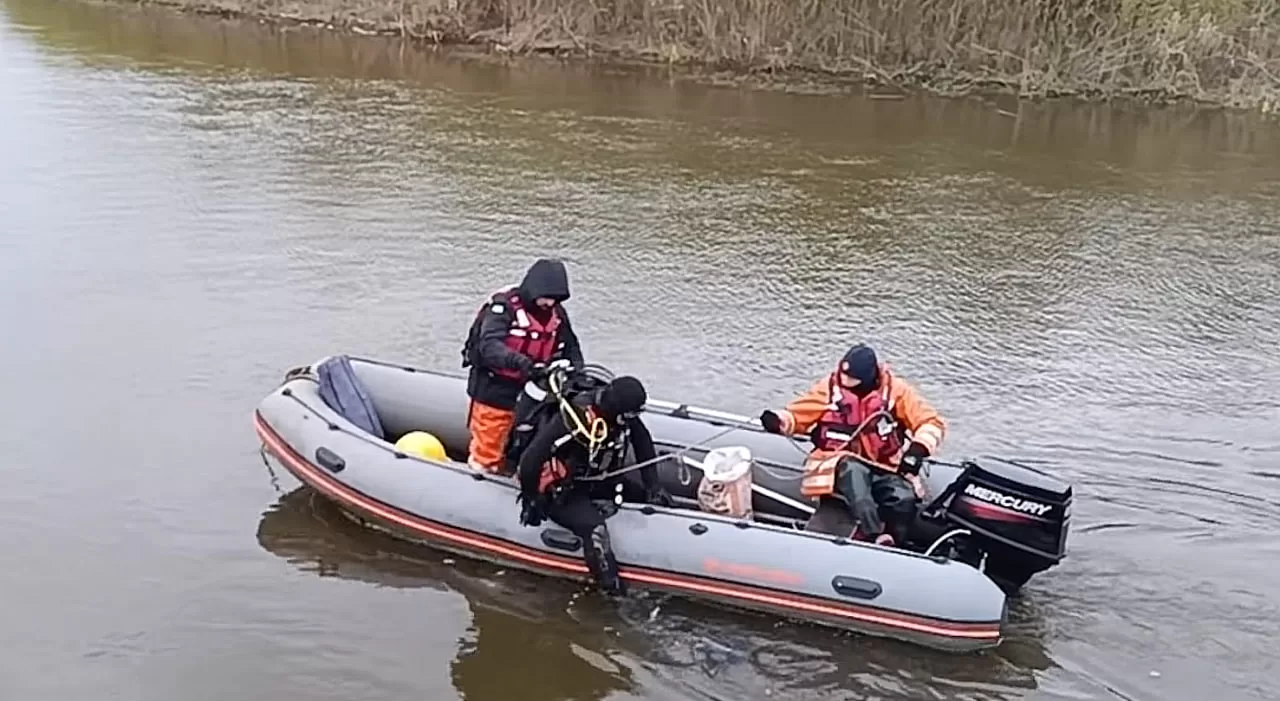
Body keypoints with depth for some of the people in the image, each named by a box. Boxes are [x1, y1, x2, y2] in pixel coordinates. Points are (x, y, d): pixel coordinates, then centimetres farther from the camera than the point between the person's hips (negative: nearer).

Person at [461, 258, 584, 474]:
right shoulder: (504, 306, -18)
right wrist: (519, 361, -46)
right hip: (494, 391, -6)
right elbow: (489, 345, -30)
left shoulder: (557, 313, 2)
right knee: (487, 455, 4)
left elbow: (570, 345, 12)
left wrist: (576, 368, -9)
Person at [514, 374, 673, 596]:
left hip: (599, 480, 8)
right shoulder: (573, 419, -35)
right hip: (561, 491, -8)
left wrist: (652, 486, -1)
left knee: (656, 500, 0)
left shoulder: (623, 414, -12)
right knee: (594, 527, -33)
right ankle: (615, 591, -26)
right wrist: (531, 499, -19)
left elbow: (643, 443, 4)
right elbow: (531, 458, -32)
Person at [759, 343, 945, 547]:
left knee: (904, 499, -29)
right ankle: (875, 536, -48)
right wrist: (779, 421, -15)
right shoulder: (829, 387, 0)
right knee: (853, 470, -37)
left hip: (885, 470, 1)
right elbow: (797, 415, 8)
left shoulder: (894, 390, -2)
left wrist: (917, 449, -20)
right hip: (842, 465, -1)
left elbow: (932, 422, -1)